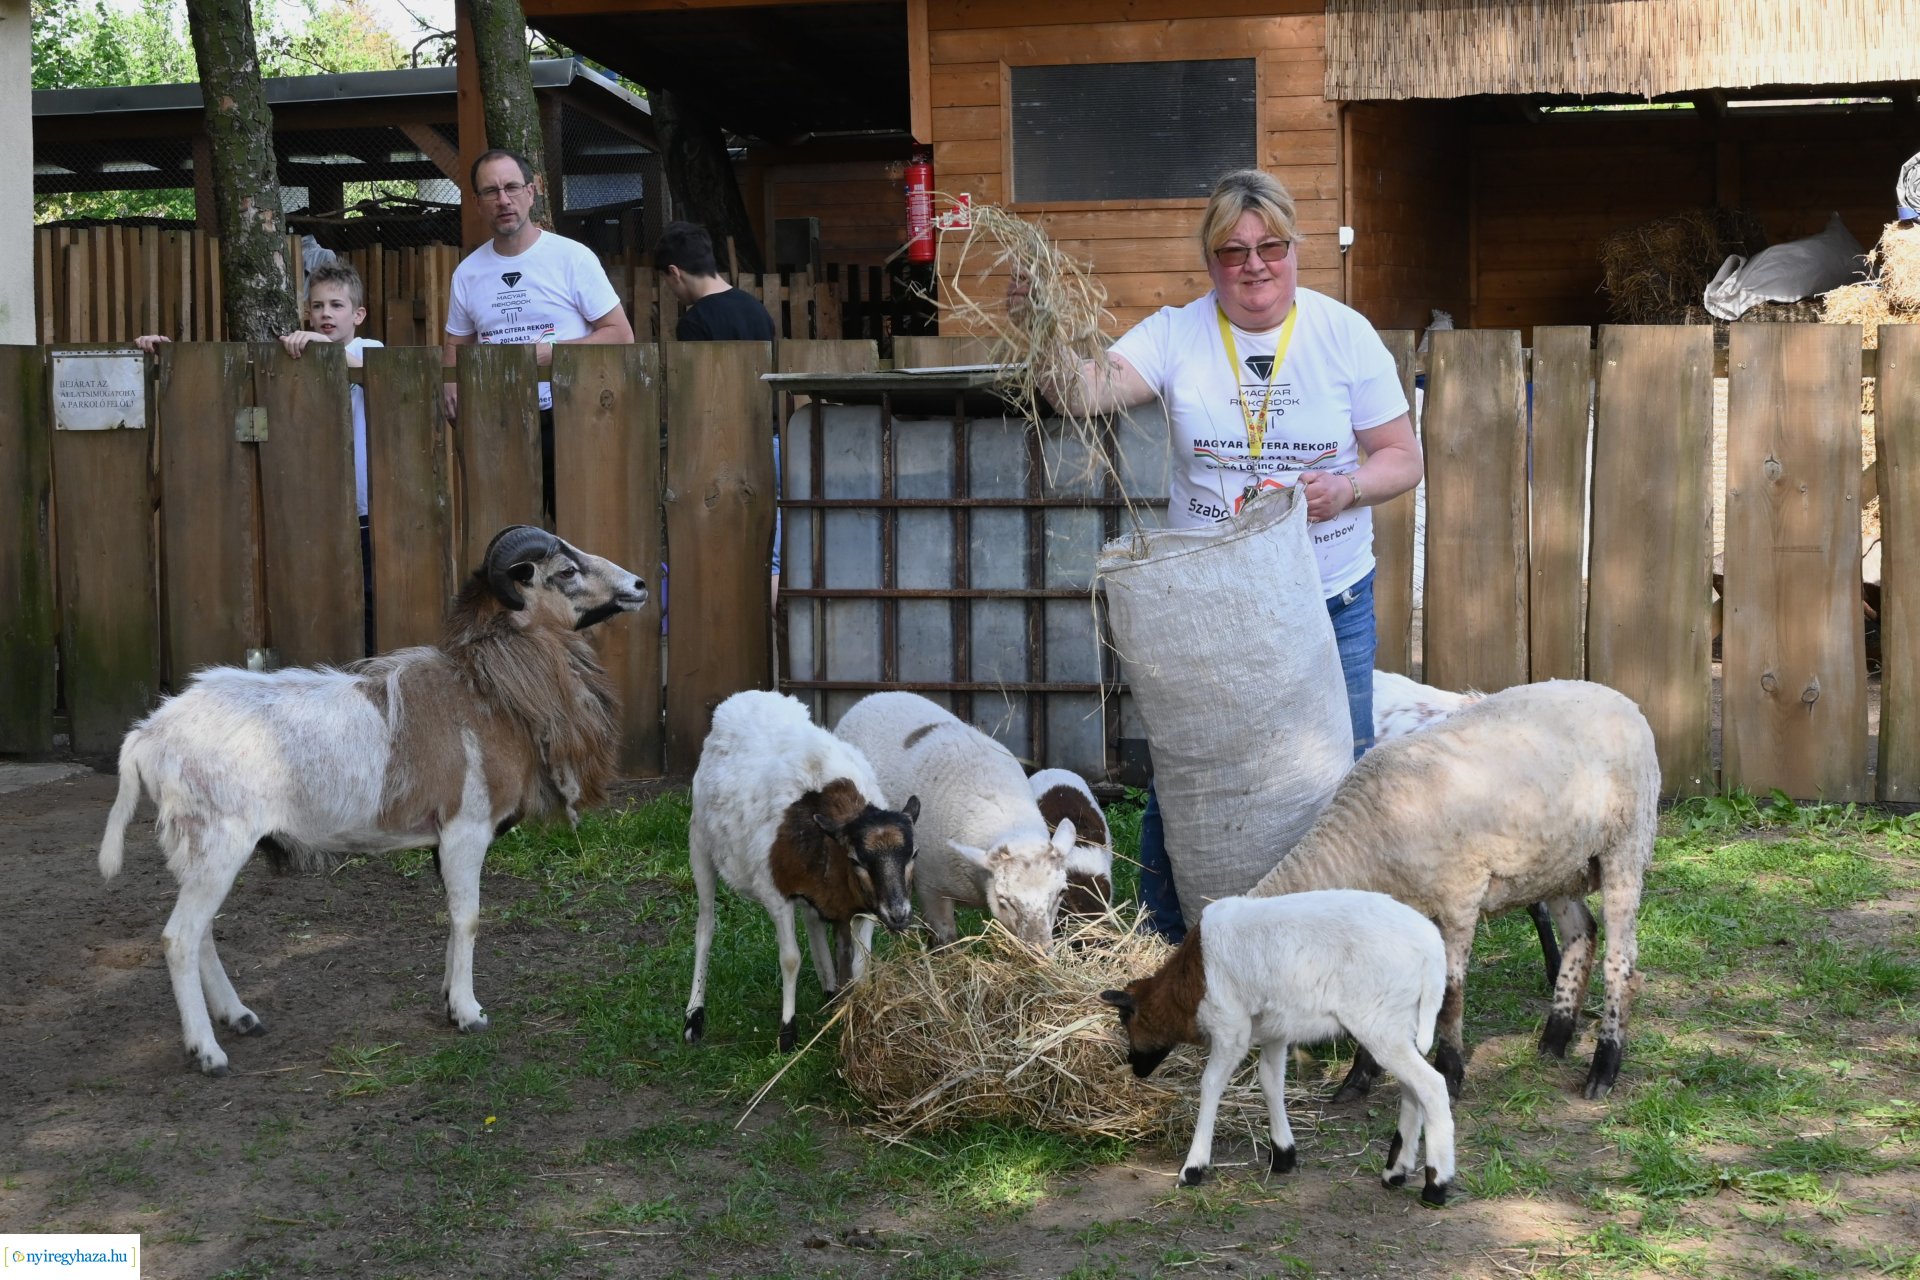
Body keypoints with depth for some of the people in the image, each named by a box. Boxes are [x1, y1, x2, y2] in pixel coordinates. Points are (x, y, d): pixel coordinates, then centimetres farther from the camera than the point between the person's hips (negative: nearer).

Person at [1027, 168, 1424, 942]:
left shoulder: (1345, 335, -2)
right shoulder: (1176, 335, -4)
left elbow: (1403, 458, 2)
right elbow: (1086, 393, -20)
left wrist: (1348, 487, -18)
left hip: (1330, 602, 0)